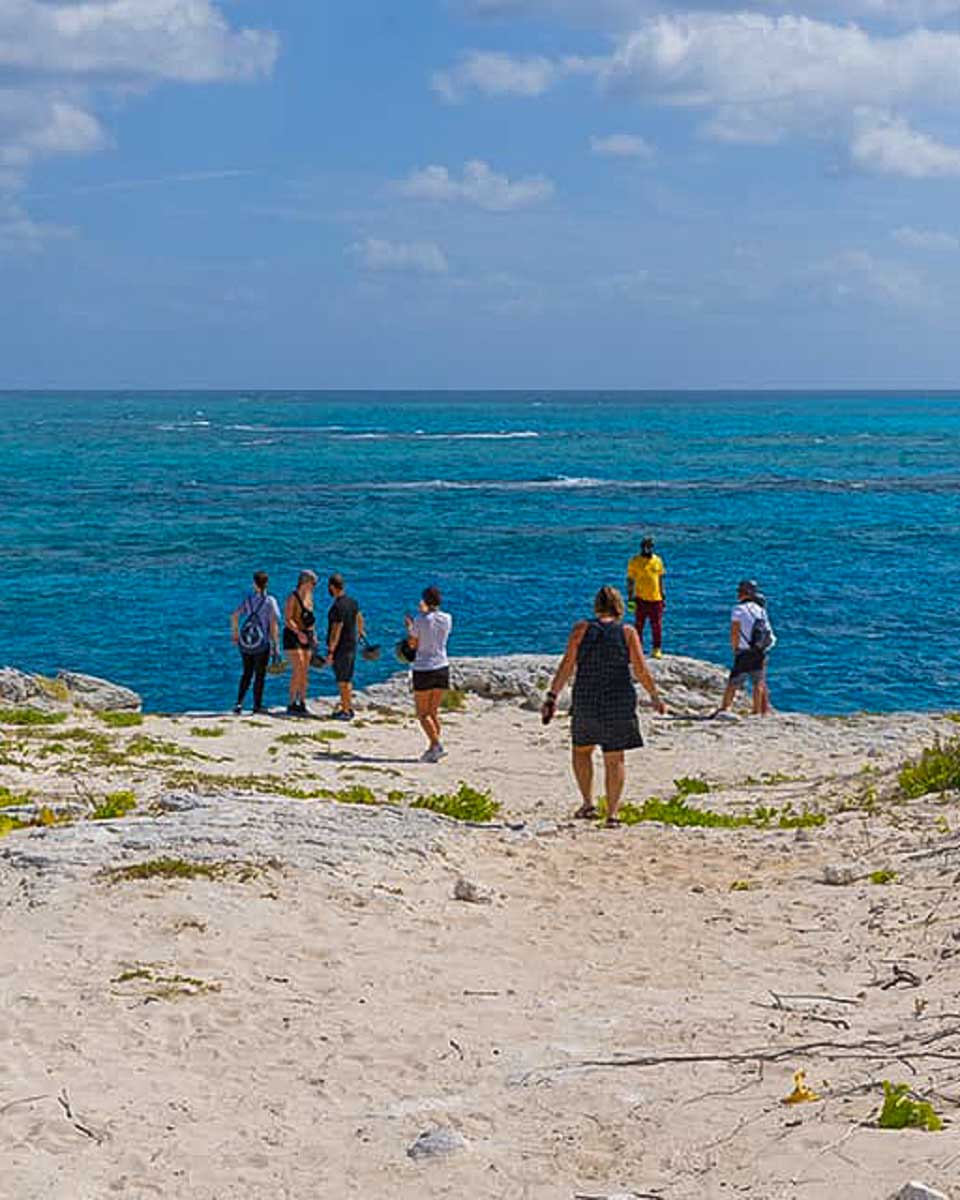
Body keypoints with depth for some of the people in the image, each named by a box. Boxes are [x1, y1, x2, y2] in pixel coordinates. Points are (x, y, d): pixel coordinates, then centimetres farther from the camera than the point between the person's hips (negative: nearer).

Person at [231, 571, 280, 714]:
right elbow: (274, 623, -11)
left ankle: (239, 703, 4)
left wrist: (235, 634, 15)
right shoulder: (270, 601, -7)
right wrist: (275, 644, -7)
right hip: (262, 643, -3)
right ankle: (257, 705, 10)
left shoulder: (248, 599, 3)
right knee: (259, 675, 7)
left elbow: (234, 616, 1)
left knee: (247, 674, 14)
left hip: (246, 642, 3)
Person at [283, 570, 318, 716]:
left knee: (305, 672, 7)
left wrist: (314, 634, 12)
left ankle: (302, 703, 11)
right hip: (293, 636, -8)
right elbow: (287, 619, -18)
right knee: (298, 671, -14)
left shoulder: (309, 597, 12)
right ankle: (292, 704, -10)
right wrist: (298, 632, -30)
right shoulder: (293, 597, -12)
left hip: (306, 636, 8)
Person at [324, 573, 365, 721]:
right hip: (352, 645, 9)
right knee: (348, 679, 16)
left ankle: (345, 711, -2)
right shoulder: (352, 602, 6)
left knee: (342, 681, -4)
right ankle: (348, 708, 22)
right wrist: (360, 632, 45)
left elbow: (336, 631, -24)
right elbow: (359, 618, 25)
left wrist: (330, 652, -23)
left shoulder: (338, 606, -21)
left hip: (340, 647, -9)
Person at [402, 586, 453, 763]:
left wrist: (409, 627, 13)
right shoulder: (447, 619, 0)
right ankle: (432, 749, 12)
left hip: (423, 670, -5)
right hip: (442, 668, 5)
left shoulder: (420, 620, -14)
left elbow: (412, 644, -5)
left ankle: (437, 745, -15)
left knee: (422, 714, 2)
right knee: (433, 712, 15)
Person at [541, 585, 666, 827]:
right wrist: (655, 697, 9)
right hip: (620, 703, 0)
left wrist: (552, 697, -5)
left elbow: (567, 665, -7)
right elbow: (641, 671, -3)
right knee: (614, 759, 8)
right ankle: (612, 813, 5)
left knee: (581, 750, 20)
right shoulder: (627, 632, -1)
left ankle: (588, 802, 10)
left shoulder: (581, 629, -2)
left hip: (585, 701, 0)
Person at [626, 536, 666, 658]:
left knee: (657, 626, 3)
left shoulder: (658, 560, 7)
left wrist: (663, 596, 13)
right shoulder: (635, 561, -3)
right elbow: (630, 580, -1)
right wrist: (630, 598, -6)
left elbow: (660, 579, 14)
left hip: (656, 599, 2)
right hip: (641, 599, -2)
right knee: (639, 626, 3)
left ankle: (657, 650, 12)